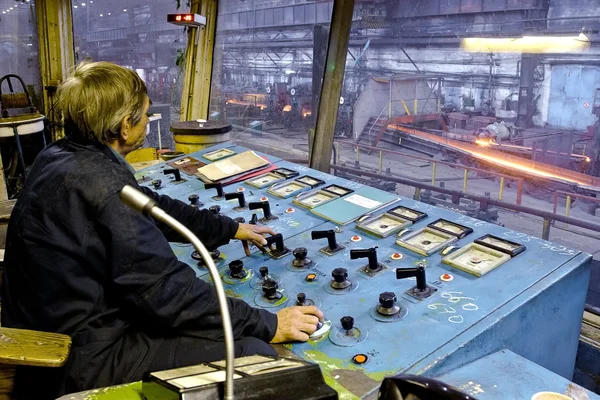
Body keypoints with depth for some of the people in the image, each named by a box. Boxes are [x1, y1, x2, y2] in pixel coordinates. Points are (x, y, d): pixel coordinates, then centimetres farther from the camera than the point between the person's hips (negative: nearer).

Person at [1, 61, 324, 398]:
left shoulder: (62, 156, 3)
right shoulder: (103, 181, -27)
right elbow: (165, 289, -26)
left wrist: (231, 229, 19)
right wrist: (267, 325, -17)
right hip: (82, 357, -10)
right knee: (255, 354, -15)